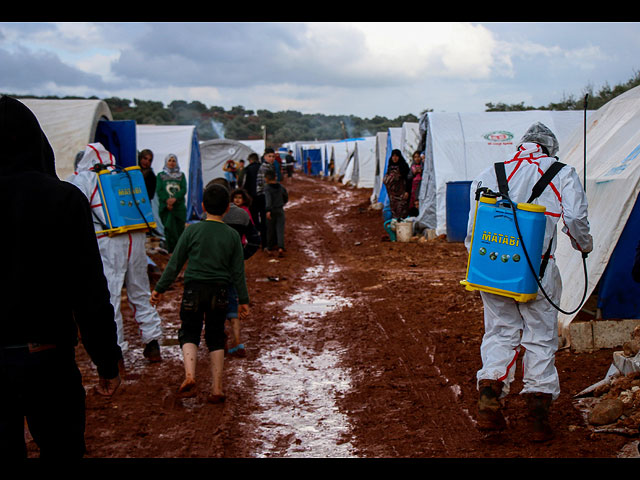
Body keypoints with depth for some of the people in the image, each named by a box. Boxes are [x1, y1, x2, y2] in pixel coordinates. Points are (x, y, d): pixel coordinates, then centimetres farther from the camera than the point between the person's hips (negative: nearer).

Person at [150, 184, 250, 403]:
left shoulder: (192, 231, -4)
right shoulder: (232, 235, 0)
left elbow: (175, 263, 0)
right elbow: (238, 271, 3)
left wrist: (160, 289, 8)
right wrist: (243, 300, 11)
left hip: (194, 289, -1)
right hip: (219, 292, 2)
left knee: (189, 333, 10)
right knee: (216, 338, 11)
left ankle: (189, 375, -13)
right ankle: (217, 389, 11)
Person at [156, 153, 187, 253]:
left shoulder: (181, 175, 14)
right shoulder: (160, 175, 12)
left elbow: (184, 190, 1)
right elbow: (159, 190, 1)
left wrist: (175, 198, -16)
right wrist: (167, 201, -14)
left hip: (179, 206, 1)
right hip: (165, 207, -1)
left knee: (180, 228, -4)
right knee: (169, 228, -7)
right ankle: (171, 251, -4)